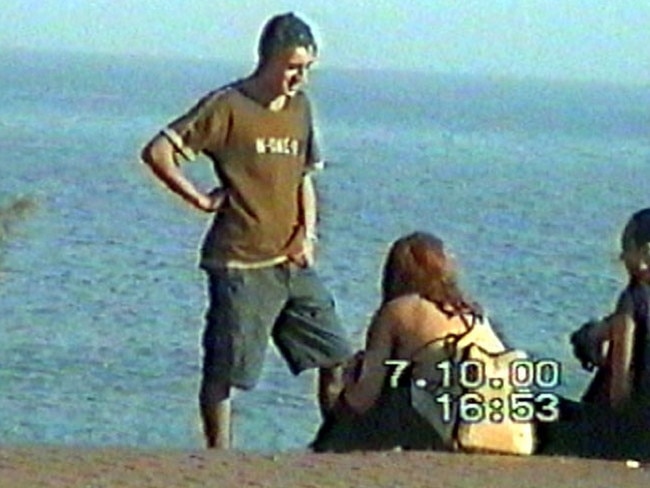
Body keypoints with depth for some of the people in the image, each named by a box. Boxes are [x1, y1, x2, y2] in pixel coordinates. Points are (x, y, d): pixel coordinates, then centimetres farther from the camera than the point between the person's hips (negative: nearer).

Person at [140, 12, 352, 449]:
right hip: (241, 265, -7)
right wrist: (202, 200, -11)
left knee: (337, 358, 4)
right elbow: (157, 153, -13)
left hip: (293, 264, 7)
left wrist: (308, 235, 6)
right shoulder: (228, 106, -9)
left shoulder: (300, 107, 12)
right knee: (224, 371, -2)